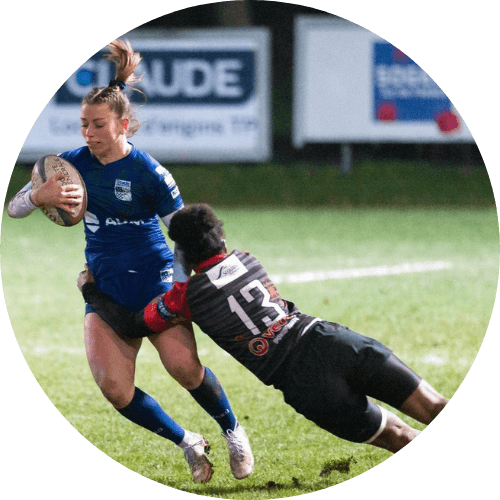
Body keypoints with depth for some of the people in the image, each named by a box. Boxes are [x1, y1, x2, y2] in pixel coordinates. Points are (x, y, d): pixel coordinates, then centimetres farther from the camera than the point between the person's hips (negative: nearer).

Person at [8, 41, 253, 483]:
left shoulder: (149, 173, -11)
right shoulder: (74, 164, 2)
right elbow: (14, 207, 2)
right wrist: (41, 196, -20)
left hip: (154, 278, -4)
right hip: (104, 287, 4)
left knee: (182, 364, -23)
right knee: (113, 387, -14)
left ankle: (233, 430, 5)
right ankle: (187, 443, 6)